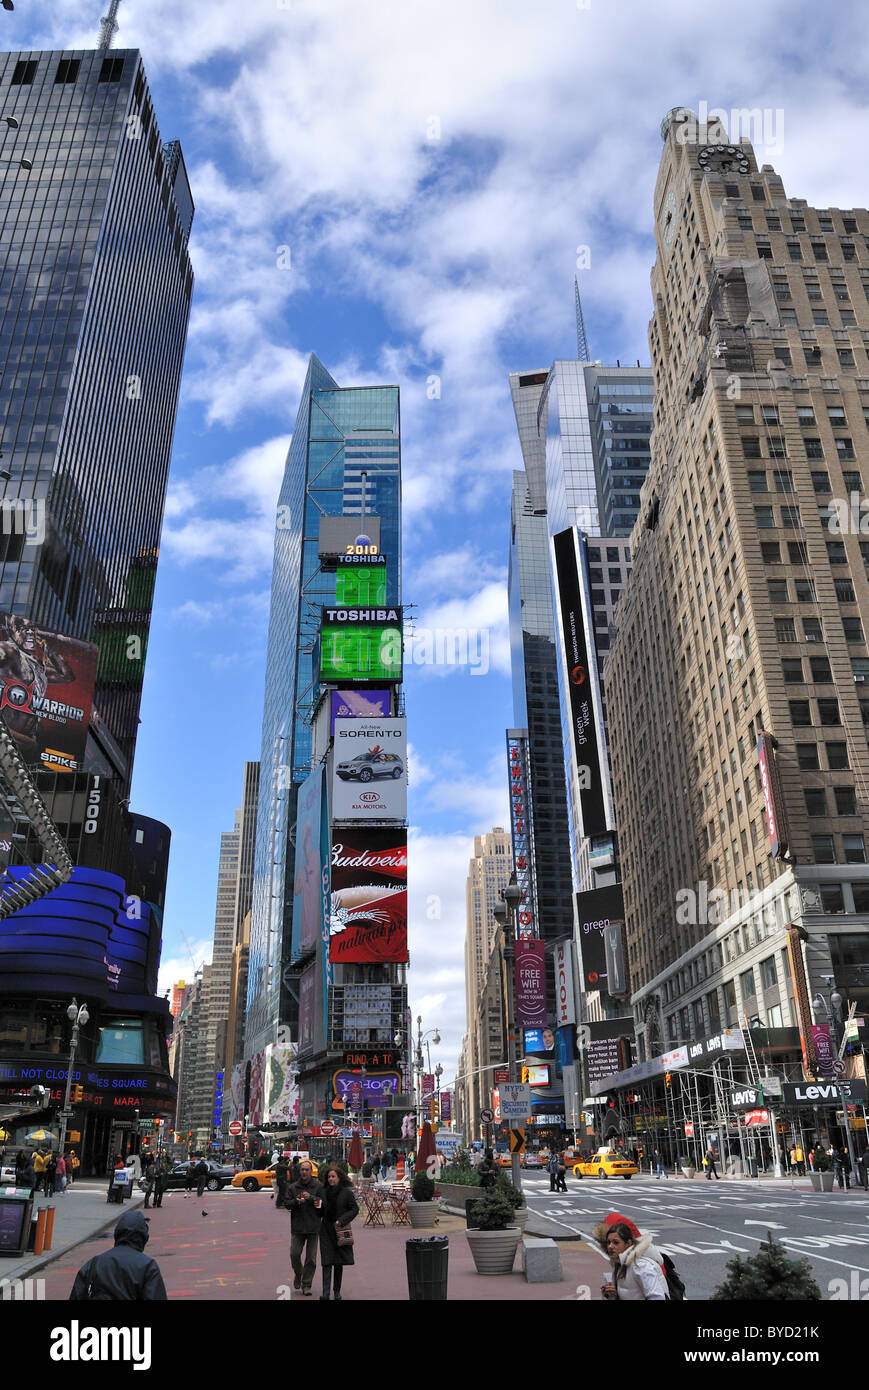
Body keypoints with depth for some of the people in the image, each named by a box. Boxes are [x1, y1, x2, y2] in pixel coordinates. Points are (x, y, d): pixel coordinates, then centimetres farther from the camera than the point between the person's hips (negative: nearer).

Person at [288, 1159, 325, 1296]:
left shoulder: (318, 1187, 2)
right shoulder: (293, 1187, 8)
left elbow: (323, 1203, -3)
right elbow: (287, 1204, 3)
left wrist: (311, 1197, -17)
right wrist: (296, 1201, -17)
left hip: (313, 1227, -1)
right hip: (297, 1227, 1)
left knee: (311, 1258, 1)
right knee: (294, 1254, -3)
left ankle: (306, 1284, 13)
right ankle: (298, 1275, 25)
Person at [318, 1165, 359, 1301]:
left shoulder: (346, 1192, -5)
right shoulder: (325, 1192, 7)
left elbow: (355, 1209, -6)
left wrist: (341, 1221, -13)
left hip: (340, 1231, -2)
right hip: (326, 1230, 2)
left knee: (338, 1263, 6)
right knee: (327, 1262, -7)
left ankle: (337, 1292, 18)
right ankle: (325, 1293, -11)